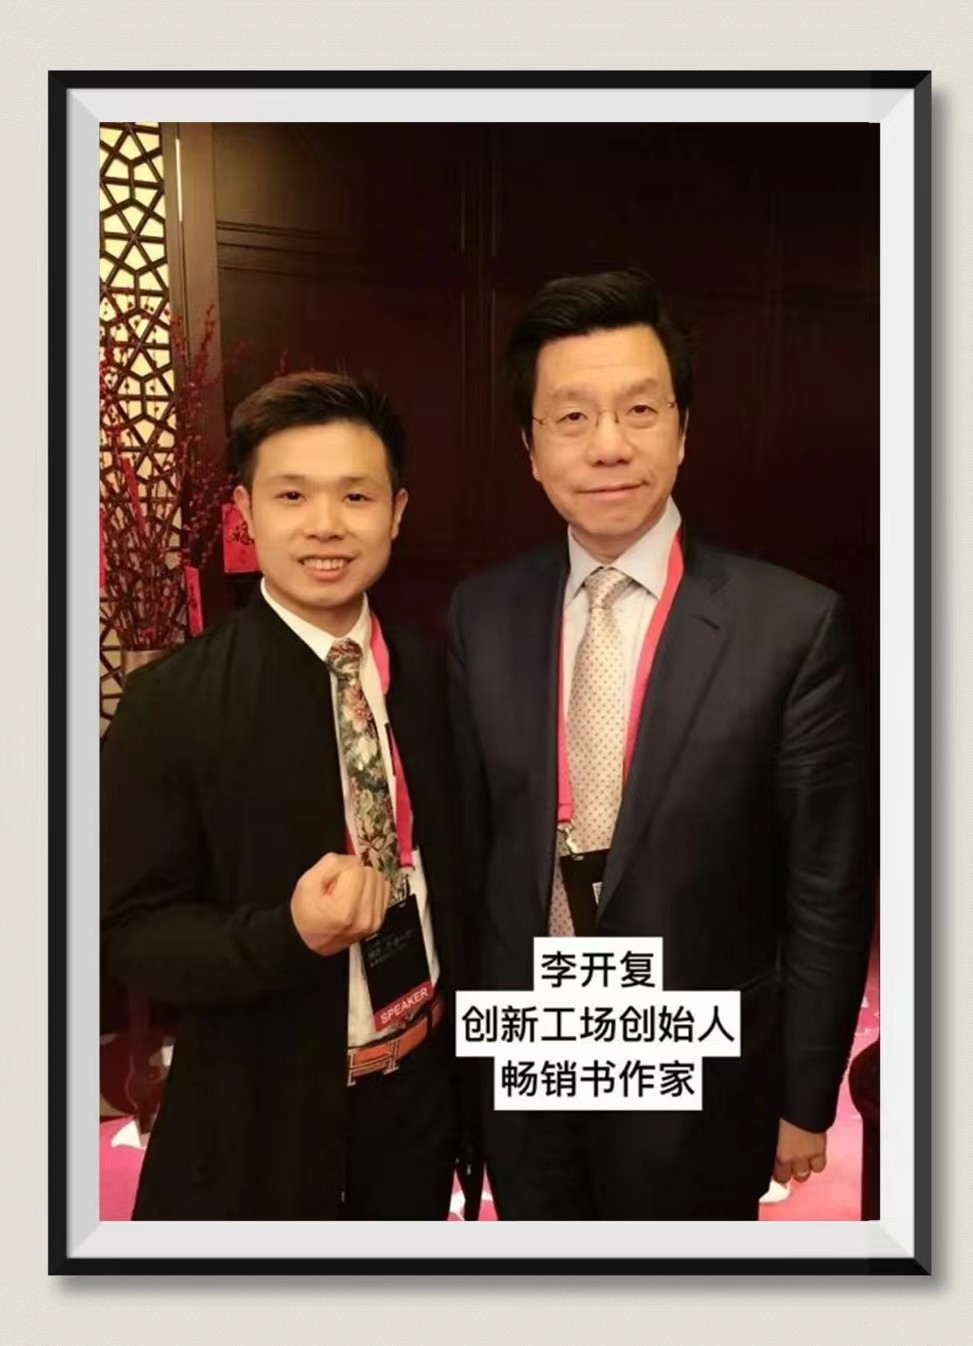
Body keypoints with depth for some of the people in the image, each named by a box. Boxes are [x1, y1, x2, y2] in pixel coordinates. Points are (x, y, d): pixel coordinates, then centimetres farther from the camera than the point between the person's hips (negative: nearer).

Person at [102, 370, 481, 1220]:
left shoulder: (432, 679, -4)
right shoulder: (173, 702, -17)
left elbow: (453, 875, 3)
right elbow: (131, 931, -13)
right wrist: (288, 934, -30)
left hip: (426, 1092, 4)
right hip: (262, 1125, -4)